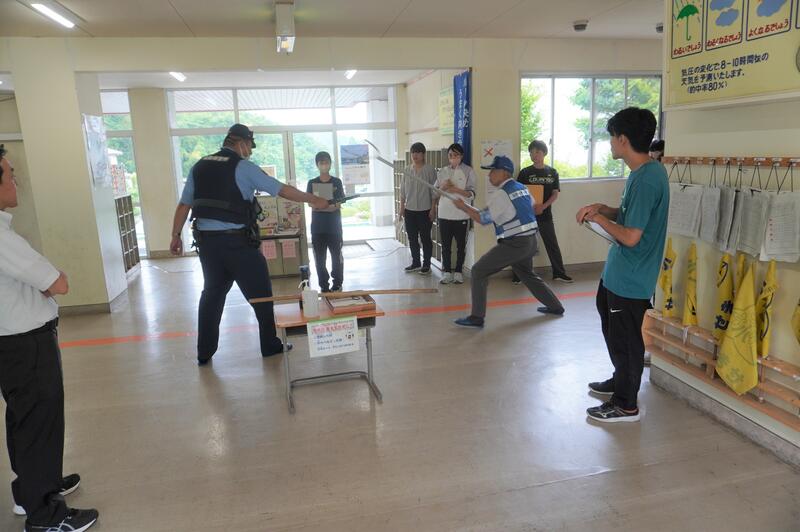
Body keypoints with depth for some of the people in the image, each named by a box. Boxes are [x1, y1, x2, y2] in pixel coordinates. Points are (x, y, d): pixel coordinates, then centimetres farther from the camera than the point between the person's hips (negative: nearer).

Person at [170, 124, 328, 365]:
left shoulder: (199, 167, 10)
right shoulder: (244, 167, -6)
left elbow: (184, 205, 12)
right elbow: (282, 190, -5)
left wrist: (176, 235, 20)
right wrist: (314, 200, 5)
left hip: (206, 240, 6)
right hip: (236, 241, -6)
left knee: (212, 293, 16)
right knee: (260, 293, 8)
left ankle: (204, 352, 20)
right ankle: (270, 346, 17)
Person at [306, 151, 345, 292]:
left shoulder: (337, 182, 3)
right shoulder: (312, 183, 5)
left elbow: (339, 204, -5)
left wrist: (319, 206, -22)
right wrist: (330, 206, -19)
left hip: (334, 226, -1)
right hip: (317, 227, 1)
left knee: (337, 257, 3)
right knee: (320, 259, 3)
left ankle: (337, 285, 15)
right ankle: (324, 286, 13)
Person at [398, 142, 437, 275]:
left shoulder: (429, 170, -6)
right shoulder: (407, 170, 7)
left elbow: (434, 191, -6)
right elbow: (403, 191, 10)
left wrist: (433, 209, -10)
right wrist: (402, 208, 6)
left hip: (424, 210, -5)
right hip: (409, 210, 5)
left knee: (425, 238, 3)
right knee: (412, 238, 11)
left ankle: (426, 265, 13)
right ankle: (415, 263, 24)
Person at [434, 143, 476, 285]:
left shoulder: (468, 171, -2)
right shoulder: (443, 171, 9)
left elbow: (472, 194, -7)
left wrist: (456, 189, -21)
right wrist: (443, 187, -9)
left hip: (461, 214, -3)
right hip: (444, 214, 3)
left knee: (461, 245, 6)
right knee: (445, 245, 6)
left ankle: (458, 272, 17)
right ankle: (447, 272, 16)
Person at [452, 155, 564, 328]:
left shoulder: (500, 194, -14)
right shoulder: (522, 188, 10)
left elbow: (483, 219, -17)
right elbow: (532, 206, 24)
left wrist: (463, 206, -8)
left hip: (514, 244, -9)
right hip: (530, 241, 9)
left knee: (479, 272, -5)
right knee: (528, 275, 30)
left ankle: (477, 317, -6)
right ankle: (555, 306, 41)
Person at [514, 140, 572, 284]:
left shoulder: (552, 172, 4)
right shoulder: (525, 173, 0)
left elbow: (555, 193, 1)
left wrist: (543, 206, -15)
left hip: (545, 214, 2)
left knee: (552, 245, 8)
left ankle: (559, 273, 20)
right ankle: (519, 275, 14)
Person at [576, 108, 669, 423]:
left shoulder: (646, 179, -25)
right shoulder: (647, 171, 6)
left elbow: (630, 236, -26)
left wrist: (599, 218, -12)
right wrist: (603, 209, 1)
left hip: (630, 280, -10)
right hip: (618, 273, 10)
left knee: (624, 339, 5)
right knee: (615, 332, 24)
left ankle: (626, 405, 22)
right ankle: (621, 382, 44)